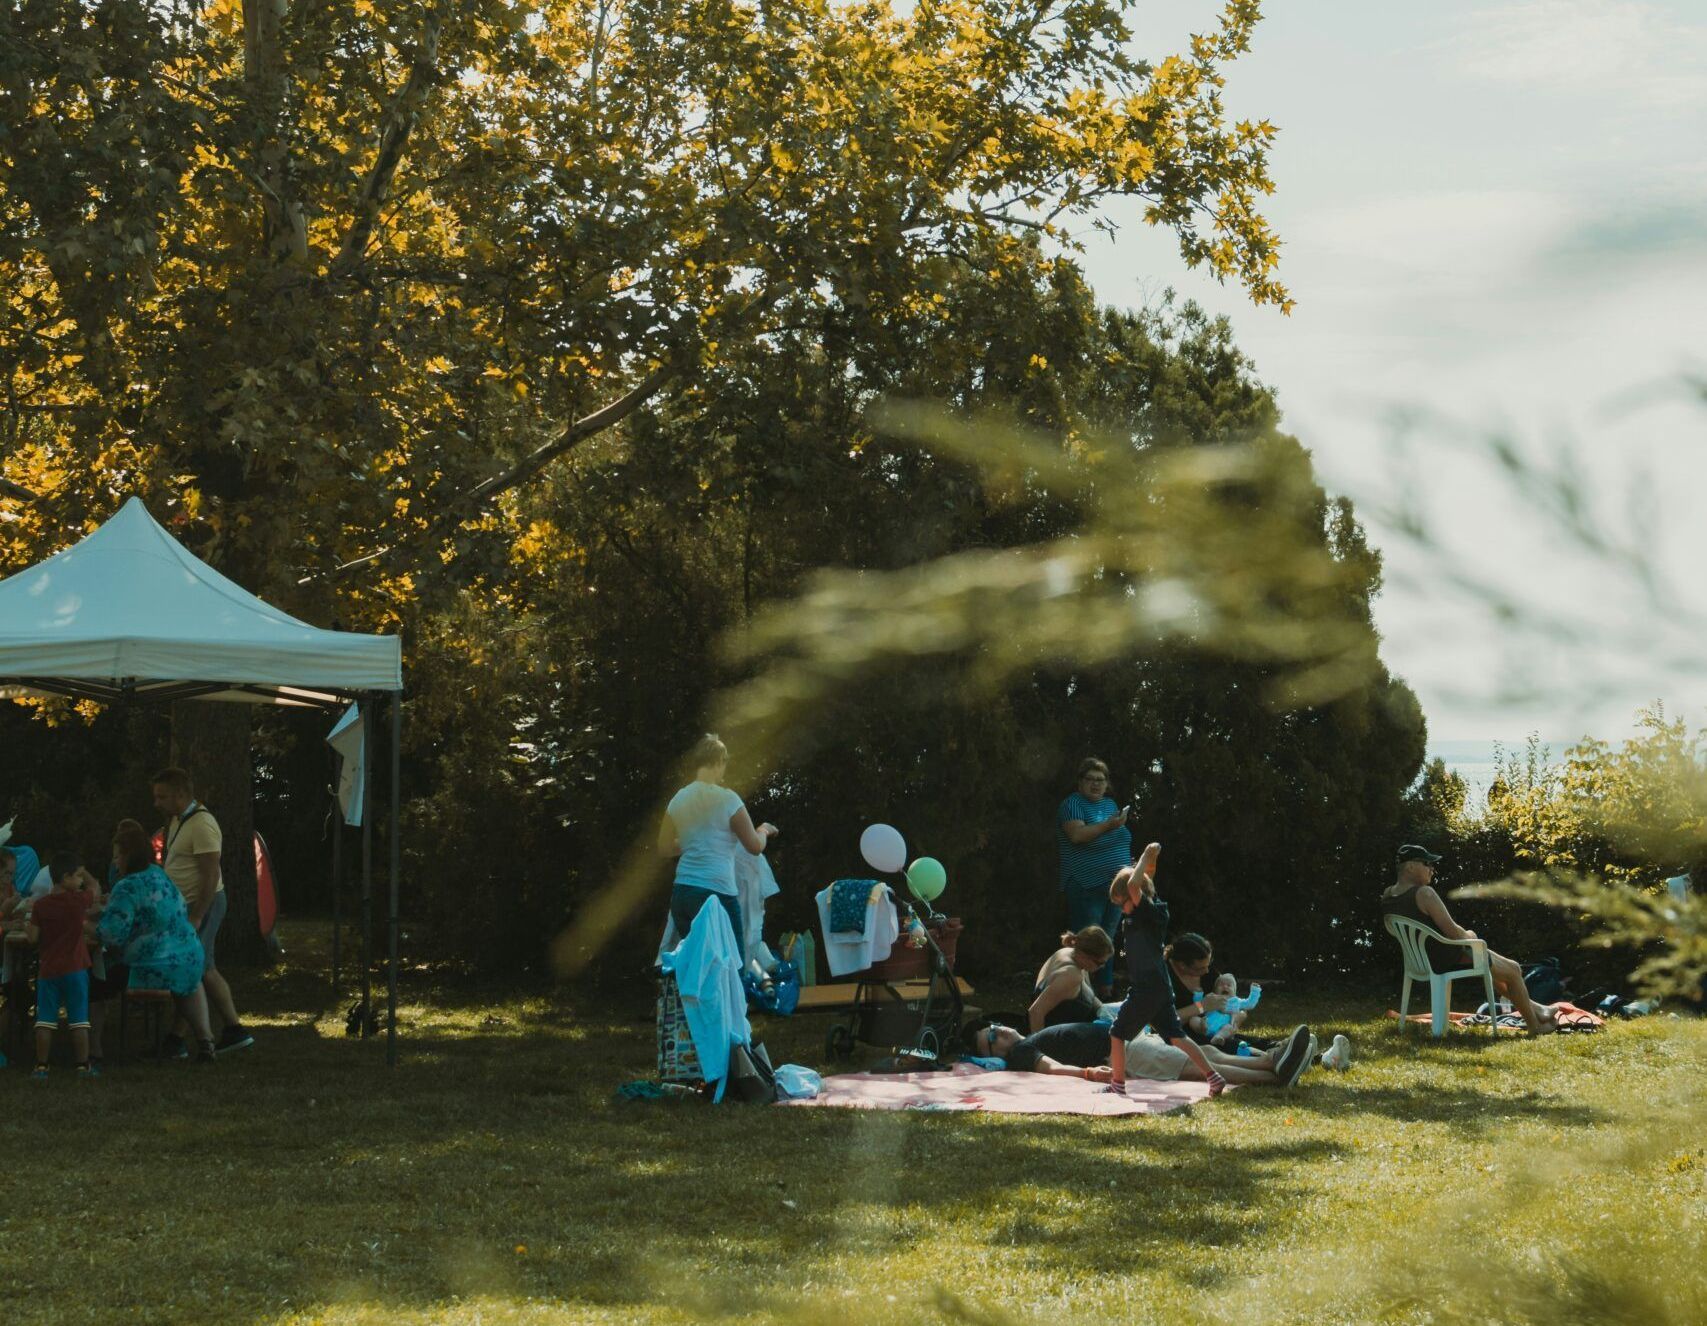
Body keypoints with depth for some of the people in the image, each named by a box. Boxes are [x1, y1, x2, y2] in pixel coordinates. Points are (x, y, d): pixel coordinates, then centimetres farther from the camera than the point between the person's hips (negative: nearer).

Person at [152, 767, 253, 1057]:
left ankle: (177, 1040, -3)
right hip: (187, 904, 10)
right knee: (203, 970, 12)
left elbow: (211, 876, -24)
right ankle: (234, 1030, 17)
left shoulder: (201, 824, -20)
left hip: (203, 903, -10)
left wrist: (196, 917, -25)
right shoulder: (178, 819, 10)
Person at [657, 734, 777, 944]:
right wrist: (764, 830, 20)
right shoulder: (726, 799, -6)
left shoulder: (678, 800, 8)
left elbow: (665, 847, 17)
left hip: (681, 893, 6)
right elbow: (755, 846, 0)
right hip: (716, 893, -6)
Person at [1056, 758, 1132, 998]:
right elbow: (1077, 835, -24)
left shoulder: (1110, 804, 17)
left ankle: (1106, 989, 18)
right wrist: (1108, 825, -28)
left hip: (1115, 887, 8)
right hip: (1087, 886, -8)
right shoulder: (1073, 804, -7)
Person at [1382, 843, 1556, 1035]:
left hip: (1420, 960, 10)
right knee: (1513, 970, 11)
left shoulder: (1387, 895, -2)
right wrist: (1469, 936, -4)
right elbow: (1452, 931, -24)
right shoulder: (1423, 893, -28)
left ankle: (1531, 1006, 43)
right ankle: (1535, 1026, 26)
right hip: (1447, 960, -10)